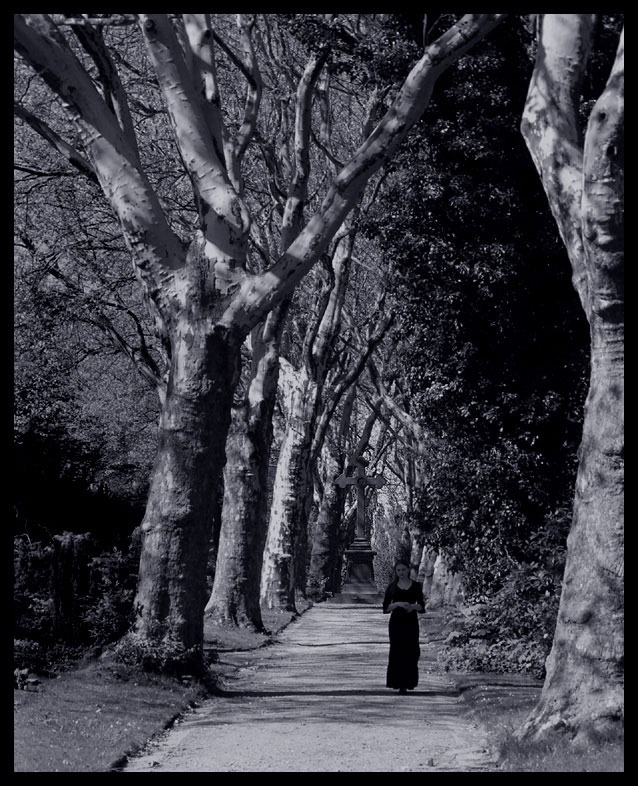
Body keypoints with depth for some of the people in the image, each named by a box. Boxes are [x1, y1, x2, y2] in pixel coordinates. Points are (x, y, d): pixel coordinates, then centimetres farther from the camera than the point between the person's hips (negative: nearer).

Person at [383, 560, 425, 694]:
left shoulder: (416, 586, 6)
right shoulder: (392, 587, 5)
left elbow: (422, 607, 6)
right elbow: (385, 608, 1)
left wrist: (413, 606, -14)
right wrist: (398, 604, -15)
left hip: (411, 623, 1)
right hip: (396, 623, -1)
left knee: (411, 653, -3)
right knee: (397, 653, -5)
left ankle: (409, 682, 9)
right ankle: (400, 684, -1)